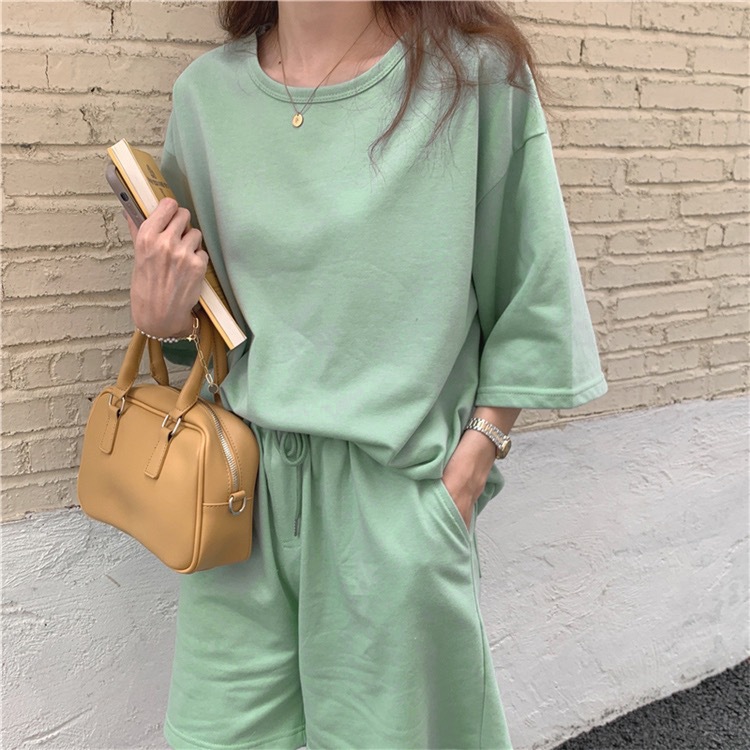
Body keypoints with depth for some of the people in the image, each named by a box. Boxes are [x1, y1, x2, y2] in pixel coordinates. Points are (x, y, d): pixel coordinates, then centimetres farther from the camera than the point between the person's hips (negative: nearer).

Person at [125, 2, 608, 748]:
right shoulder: (206, 90, 5)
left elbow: (530, 304, -3)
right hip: (241, 488, 4)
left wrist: (466, 474, -8)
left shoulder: (476, 75, -6)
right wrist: (160, 316, -8)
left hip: (394, 490, -3)